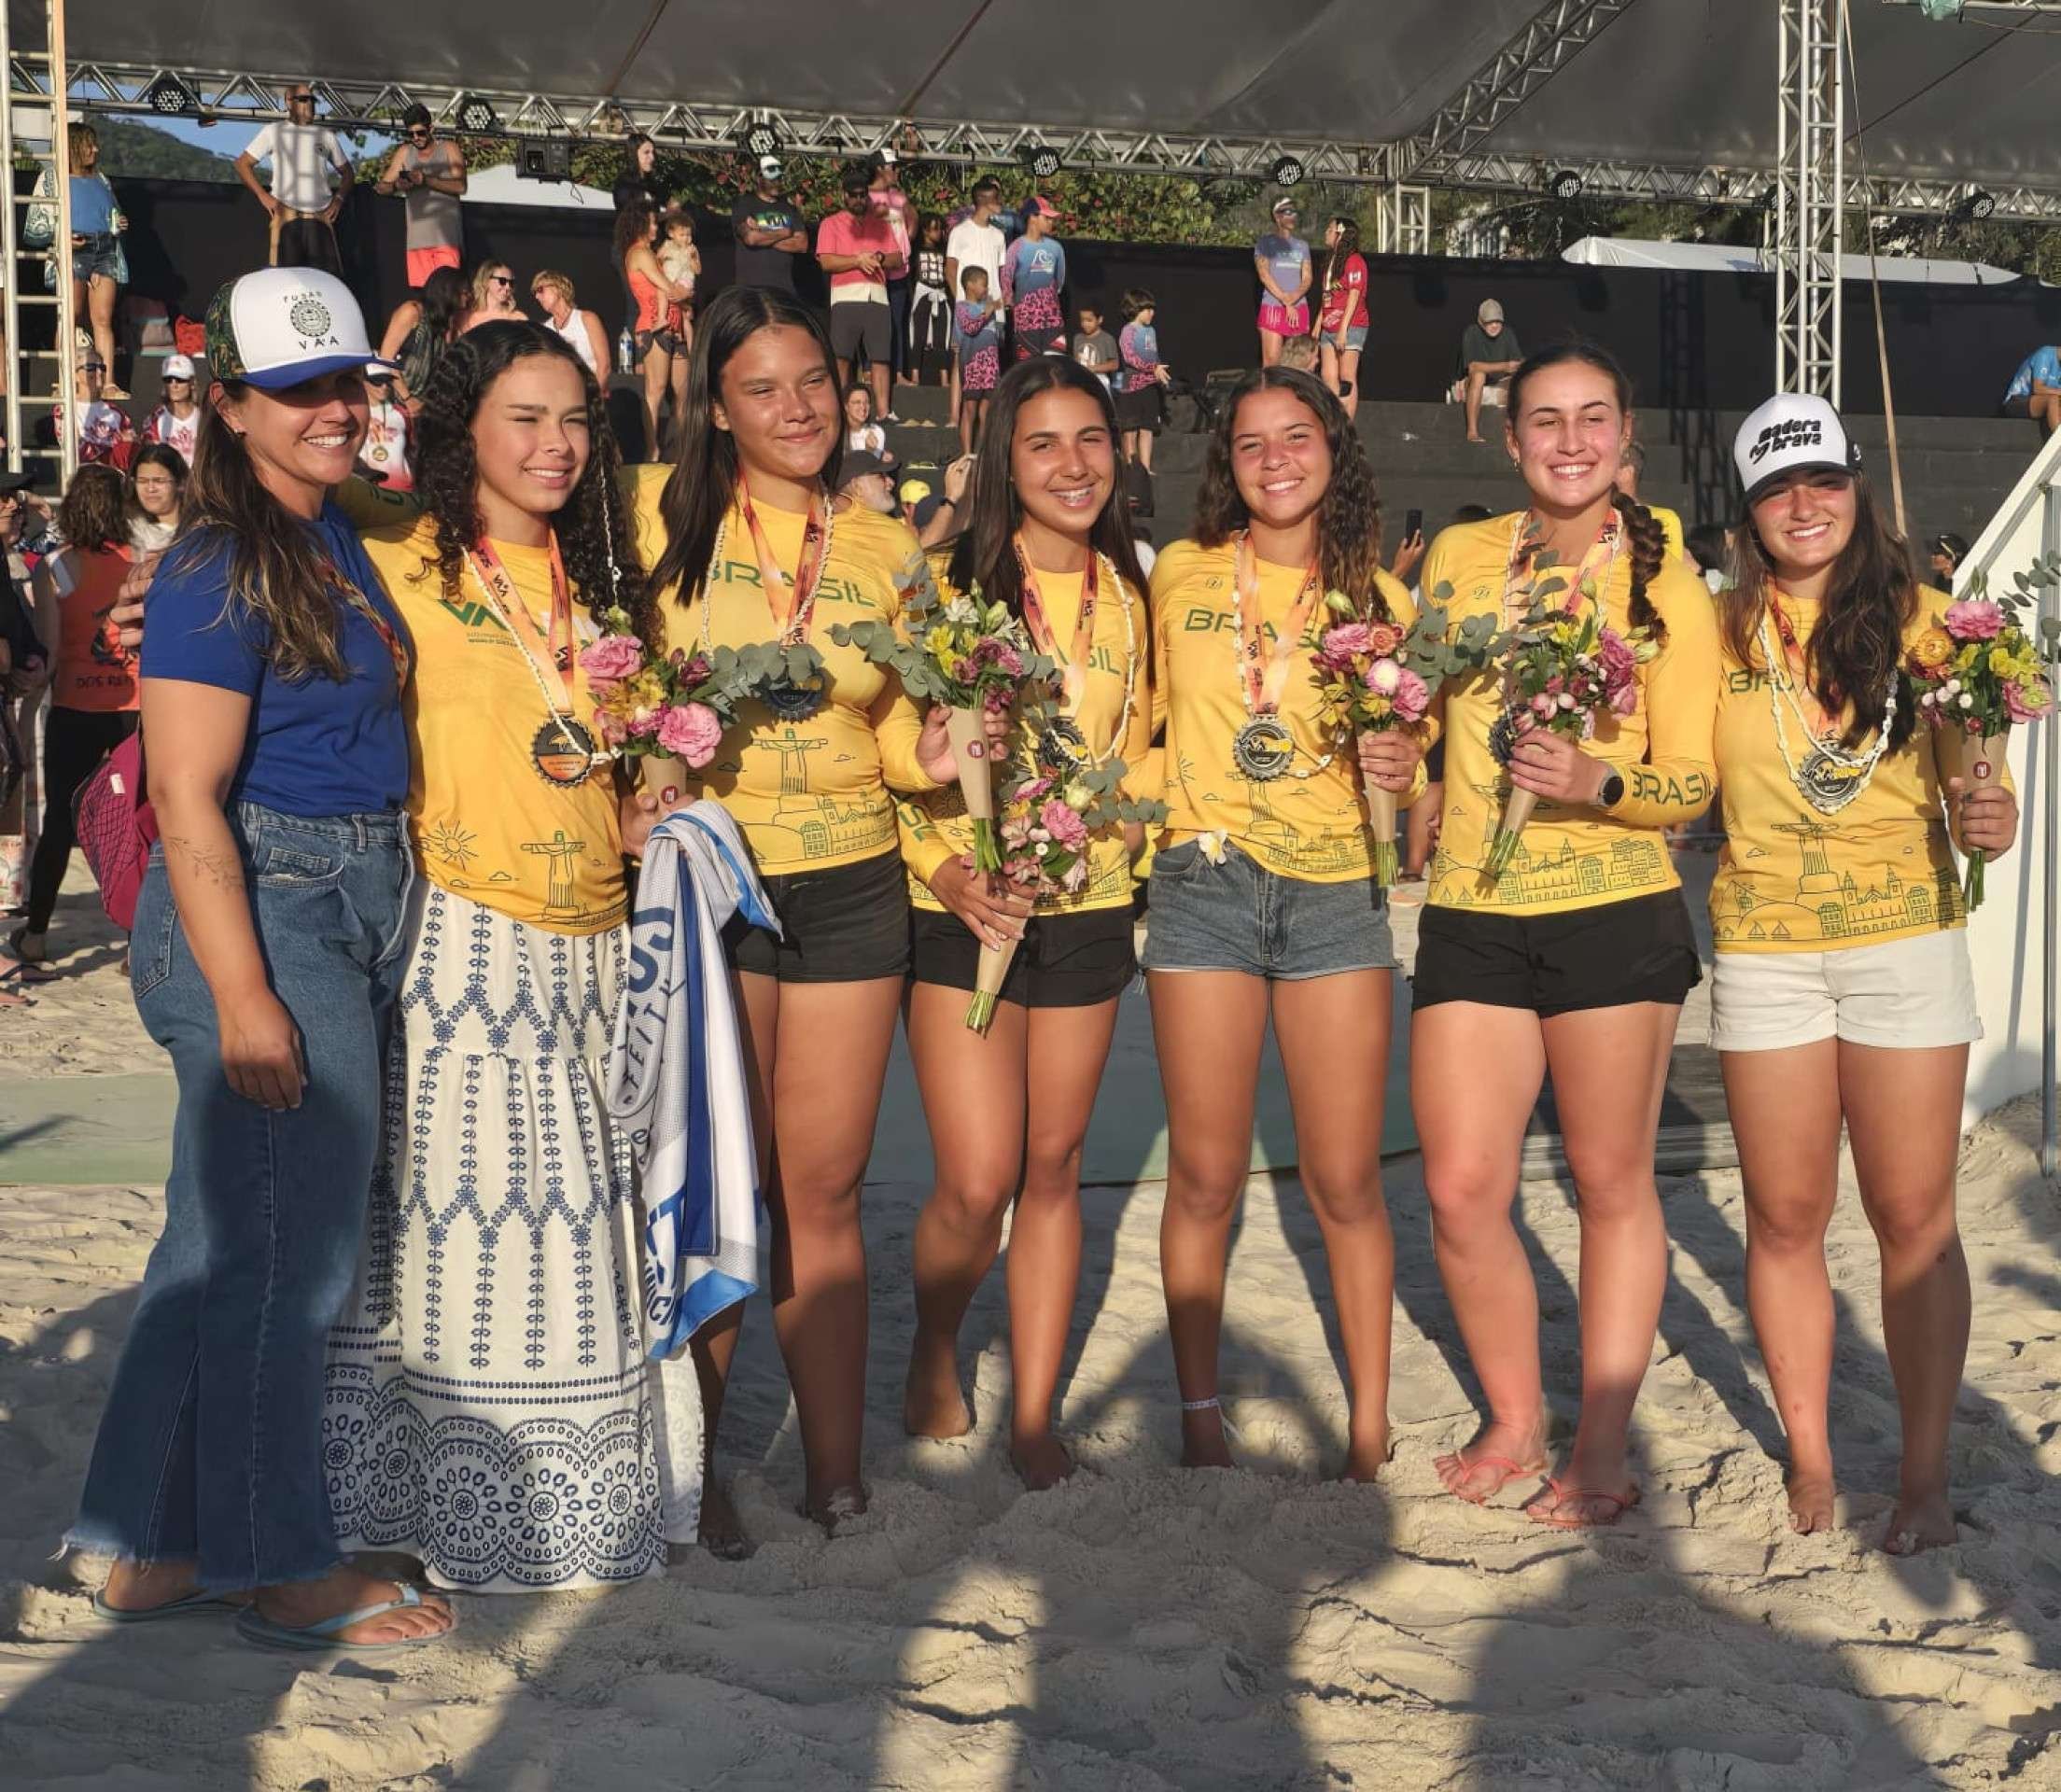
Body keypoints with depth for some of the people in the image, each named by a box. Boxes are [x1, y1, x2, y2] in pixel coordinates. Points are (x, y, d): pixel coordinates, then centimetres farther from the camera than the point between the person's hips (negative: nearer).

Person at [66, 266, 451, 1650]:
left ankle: (152, 1548, 27)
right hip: (264, 916, -9)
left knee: (223, 1239, 15)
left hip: (353, 910, 9)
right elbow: (188, 796, -18)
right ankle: (281, 1568, 14)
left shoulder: (342, 539, 12)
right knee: (289, 1247, -1)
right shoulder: (219, 571, -14)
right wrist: (242, 995, -22)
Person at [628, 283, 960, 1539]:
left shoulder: (889, 550, 9)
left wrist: (931, 755, -6)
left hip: (851, 888, 3)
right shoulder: (665, 516, -1)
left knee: (825, 1194, 8)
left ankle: (839, 1478, 18)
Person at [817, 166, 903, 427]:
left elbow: (897, 259, 14)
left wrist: (879, 258, -6)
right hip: (845, 298, -2)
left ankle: (883, 413, -10)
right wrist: (858, 260, -9)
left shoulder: (881, 224, 22)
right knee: (842, 357, -10)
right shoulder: (831, 224, 12)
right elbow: (825, 262, -2)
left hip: (877, 297, 2)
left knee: (879, 358, -5)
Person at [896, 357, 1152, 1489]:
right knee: (978, 1184, -8)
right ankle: (935, 1352, 23)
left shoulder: (1128, 597, 9)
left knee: (1053, 1167, 9)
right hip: (966, 910, -4)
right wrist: (943, 869, -17)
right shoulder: (953, 584, -5)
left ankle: (1035, 1413, 21)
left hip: (1086, 906, 4)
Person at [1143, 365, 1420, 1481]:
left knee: (1346, 1183, 2)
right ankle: (1200, 1422, 16)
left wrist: (1401, 771, -8)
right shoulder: (1181, 575, 7)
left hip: (1337, 893, 0)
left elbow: (1403, 744, 13)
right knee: (1205, 1178, 3)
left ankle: (1369, 1430, 14)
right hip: (1206, 884, 0)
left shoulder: (1377, 597, 7)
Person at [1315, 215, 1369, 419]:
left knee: (1347, 379, -7)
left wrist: (1343, 329, -21)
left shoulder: (1354, 260, -9)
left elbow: (1354, 296, -15)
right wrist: (1317, 327, 17)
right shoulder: (1331, 260, 19)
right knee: (1328, 377, 6)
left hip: (1349, 327, -9)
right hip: (1329, 329, 9)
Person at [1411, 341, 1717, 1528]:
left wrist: (1600, 782, -22)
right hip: (1472, 911, 3)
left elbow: (1693, 783, -4)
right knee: (1461, 1191, 1)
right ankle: (1516, 1423, 22)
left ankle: (1603, 1451, 19)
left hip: (1616, 911, -3)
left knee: (1613, 1181, 6)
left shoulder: (1669, 586, 0)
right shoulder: (1461, 556, 8)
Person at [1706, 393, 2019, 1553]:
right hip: (1765, 947, 1)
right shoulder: (1718, 631, 1)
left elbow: (1971, 776, 2)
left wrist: (1989, 820, -18)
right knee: (1786, 1218, 8)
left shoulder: (1921, 619, 0)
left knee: (1915, 1217, 3)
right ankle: (1811, 1456, 21)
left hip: (1907, 938, -1)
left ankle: (1927, 1472, 14)